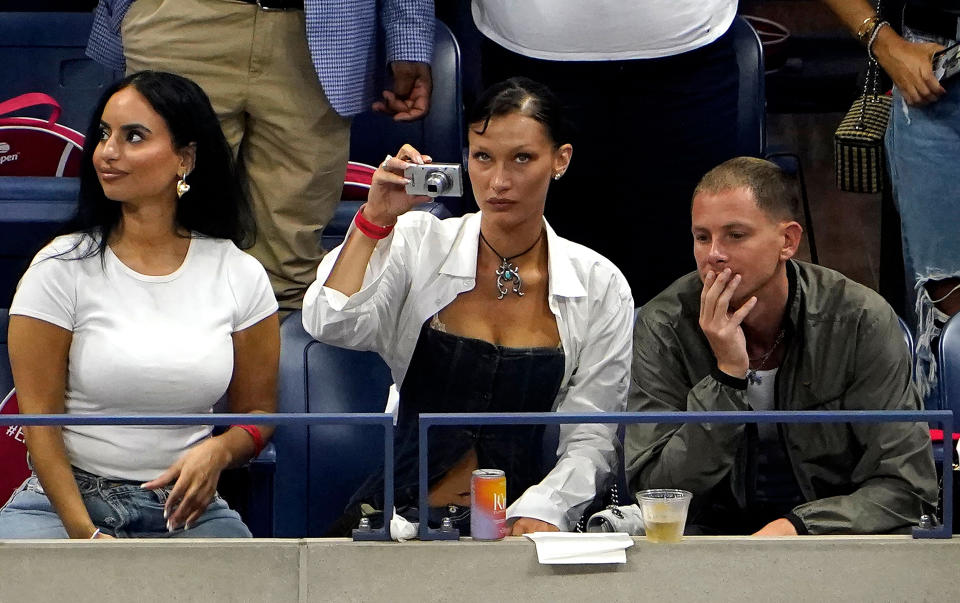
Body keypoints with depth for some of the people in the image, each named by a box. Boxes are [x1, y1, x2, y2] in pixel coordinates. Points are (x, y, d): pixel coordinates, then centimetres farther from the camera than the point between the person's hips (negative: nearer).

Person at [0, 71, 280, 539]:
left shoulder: (239, 276, 5)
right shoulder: (60, 269, -2)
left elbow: (257, 412, 13)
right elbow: (39, 417, -5)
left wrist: (219, 450, -11)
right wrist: (84, 532, -16)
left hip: (186, 507, 2)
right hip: (66, 499, -2)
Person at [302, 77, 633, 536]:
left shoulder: (599, 287, 3)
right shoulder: (416, 245, 5)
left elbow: (590, 443, 0)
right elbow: (329, 326, -11)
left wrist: (542, 511, -18)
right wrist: (376, 219, -12)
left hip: (520, 520, 0)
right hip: (400, 511, 0)